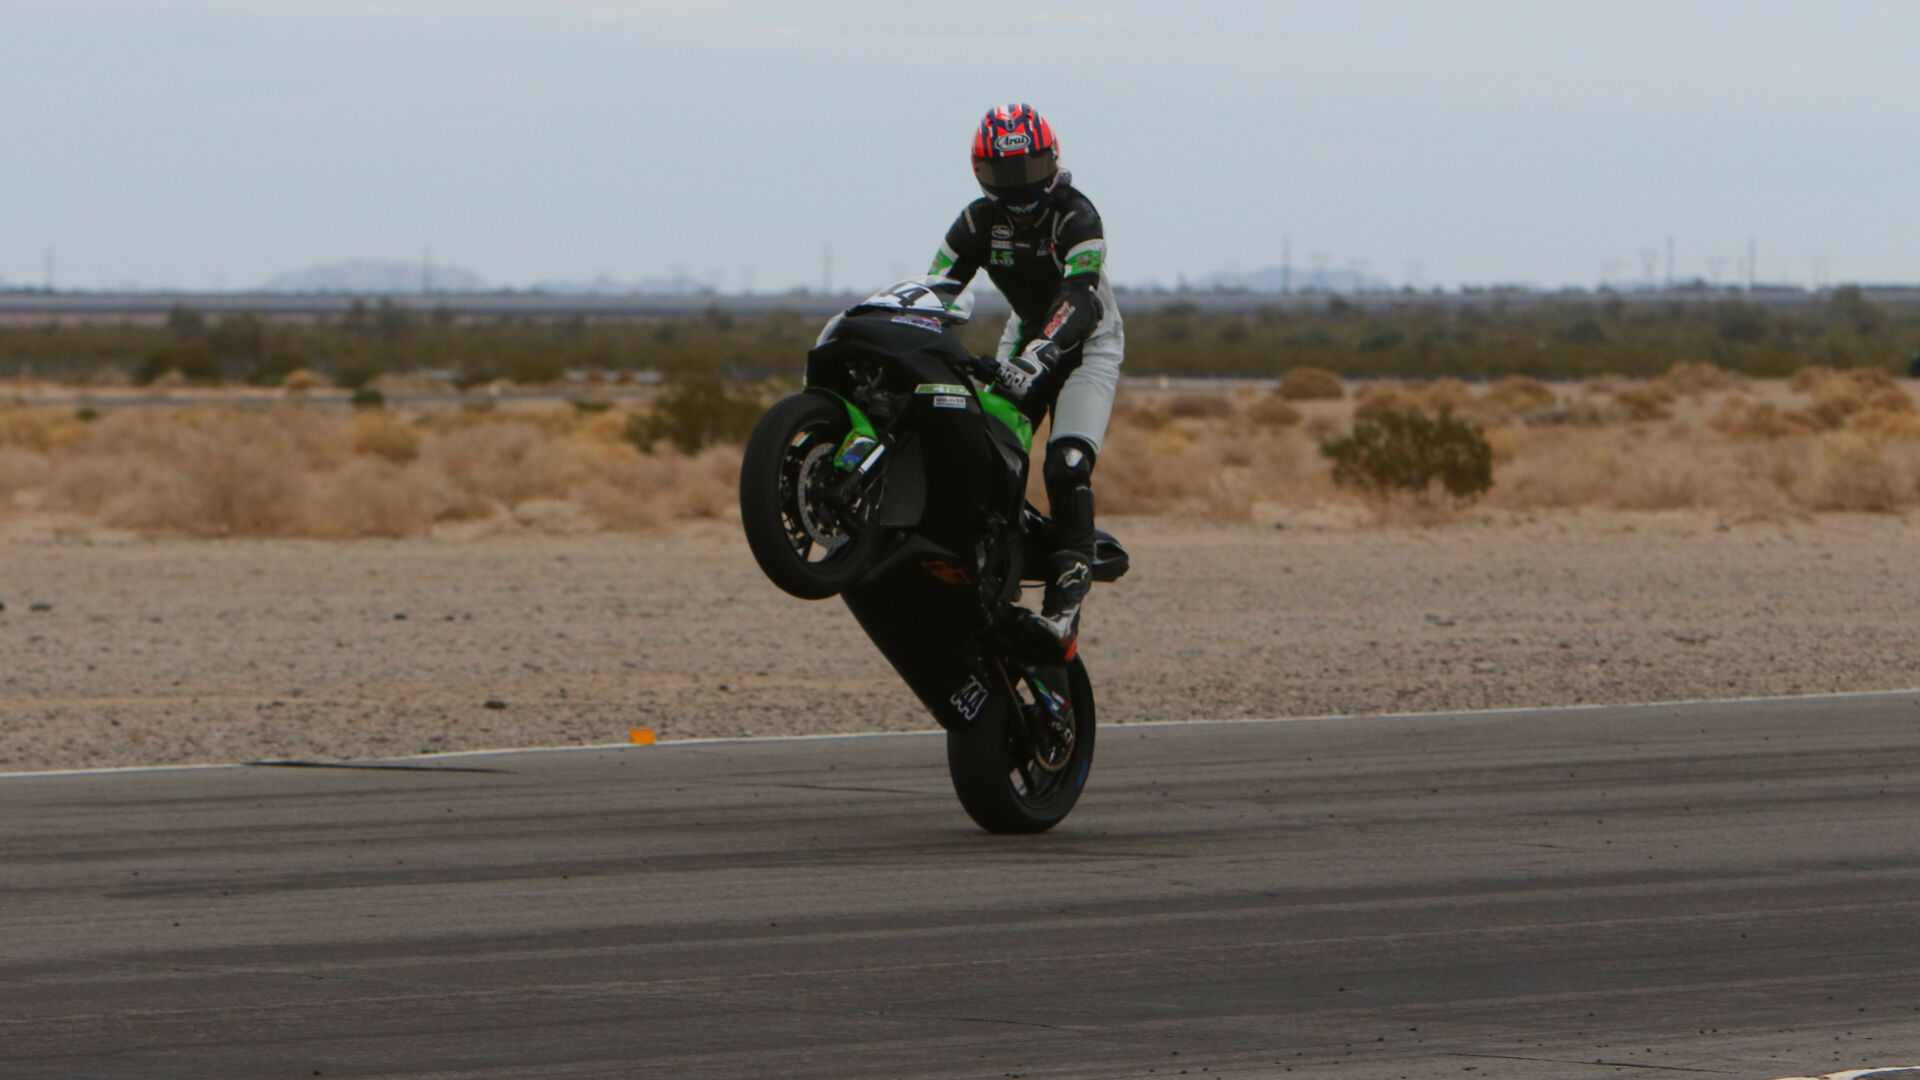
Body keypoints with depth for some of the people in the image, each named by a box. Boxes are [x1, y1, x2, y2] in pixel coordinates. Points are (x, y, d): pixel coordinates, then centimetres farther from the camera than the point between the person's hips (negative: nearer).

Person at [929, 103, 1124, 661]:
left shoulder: (1076, 216, -24)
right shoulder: (980, 221, -9)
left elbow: (1079, 300, -38)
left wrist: (1039, 354, -55)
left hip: (1087, 343, -6)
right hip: (1025, 338, 6)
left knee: (1066, 467, -25)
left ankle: (1065, 610, -33)